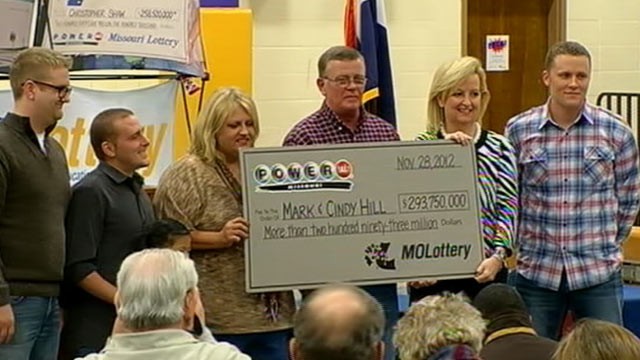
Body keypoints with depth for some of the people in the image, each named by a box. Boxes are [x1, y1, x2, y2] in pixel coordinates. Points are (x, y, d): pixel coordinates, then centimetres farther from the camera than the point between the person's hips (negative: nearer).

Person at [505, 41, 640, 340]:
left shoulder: (616, 132, -1)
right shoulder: (518, 131, 0)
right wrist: (522, 243, 7)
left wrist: (606, 244, 8)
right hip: (537, 270, 1)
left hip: (598, 273, 0)